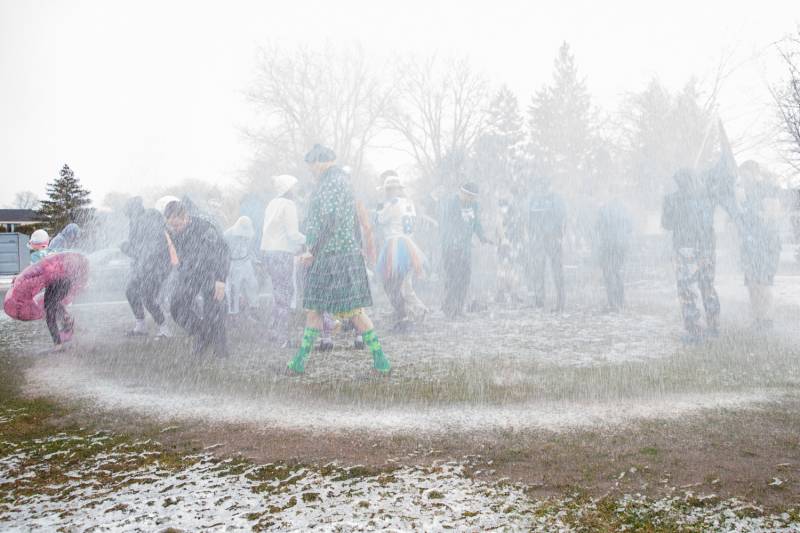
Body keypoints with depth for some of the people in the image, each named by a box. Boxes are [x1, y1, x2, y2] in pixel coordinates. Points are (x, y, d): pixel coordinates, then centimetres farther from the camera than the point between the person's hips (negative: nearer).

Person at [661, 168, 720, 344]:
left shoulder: (675, 199, -10)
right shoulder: (707, 196, 3)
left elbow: (667, 224, 1)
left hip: (687, 252, -5)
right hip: (708, 249, 5)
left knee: (687, 291, 3)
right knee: (708, 288, 19)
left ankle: (694, 333, 2)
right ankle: (713, 327, 26)